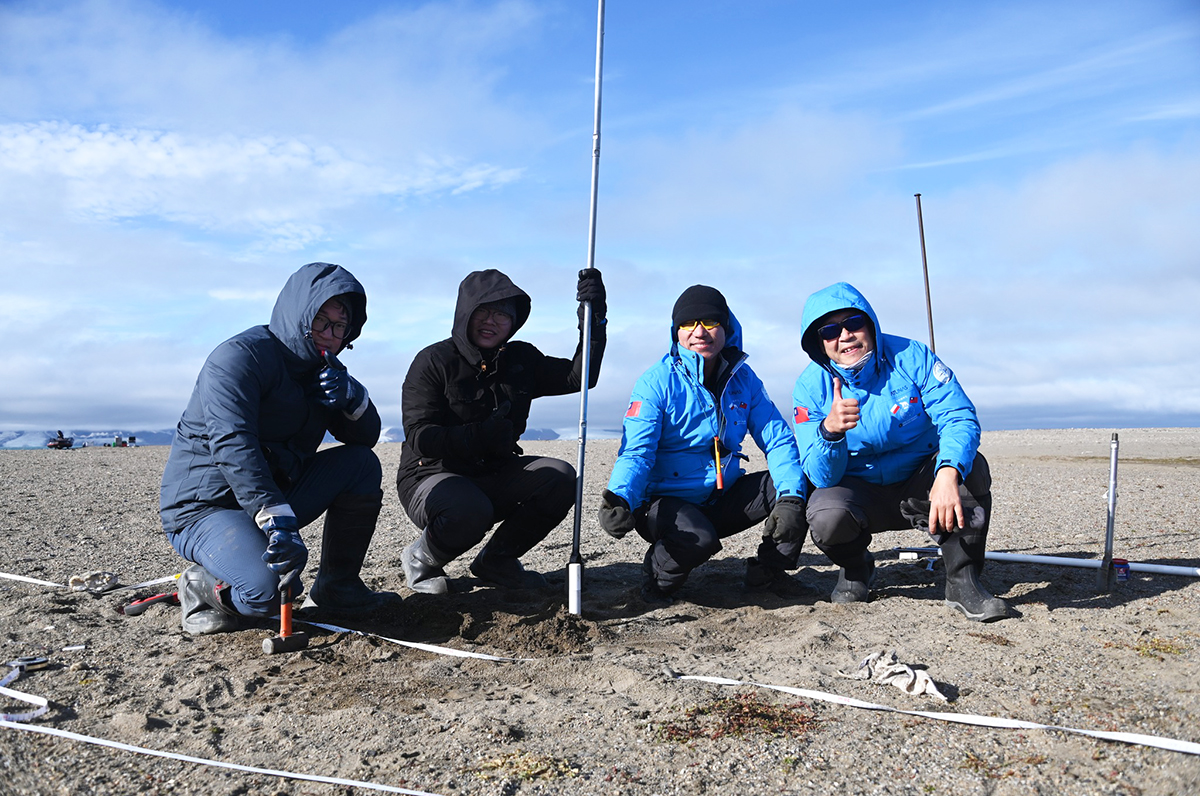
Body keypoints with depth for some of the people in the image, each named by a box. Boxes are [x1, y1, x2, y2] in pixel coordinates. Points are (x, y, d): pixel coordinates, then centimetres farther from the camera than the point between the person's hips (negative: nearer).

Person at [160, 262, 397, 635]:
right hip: (203, 504, -8)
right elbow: (232, 446, -31)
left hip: (276, 494, 8)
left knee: (361, 463, -9)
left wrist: (351, 396, -16)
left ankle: (336, 586, 1)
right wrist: (278, 520, -41)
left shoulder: (323, 370, 9)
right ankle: (203, 588, 4)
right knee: (266, 591, -33)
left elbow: (367, 436, 7)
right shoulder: (241, 356, -17)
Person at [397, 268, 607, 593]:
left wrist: (594, 318, -11)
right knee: (468, 512, -37)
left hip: (494, 476, 6)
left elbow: (579, 377, -1)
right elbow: (419, 437, -21)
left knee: (560, 478, -16)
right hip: (432, 477, -5)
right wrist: (481, 435, -37)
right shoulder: (433, 361, -12)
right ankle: (420, 558, -1)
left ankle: (496, 560, 3)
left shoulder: (521, 359, 5)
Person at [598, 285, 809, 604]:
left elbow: (778, 440, -1)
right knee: (699, 540, -36)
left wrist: (791, 497, -19)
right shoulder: (656, 383, -13)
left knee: (801, 485, -10)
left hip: (722, 500, 5)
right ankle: (657, 572, -2)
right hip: (667, 501, -5)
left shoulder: (743, 378, 2)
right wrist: (617, 499, -40)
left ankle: (767, 571, 9)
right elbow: (636, 453, -19)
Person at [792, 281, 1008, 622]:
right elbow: (823, 477, -18)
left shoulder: (910, 357, -13)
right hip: (860, 494, 0)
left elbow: (960, 417, -23)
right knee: (827, 517, -32)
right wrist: (830, 430, -41)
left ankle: (962, 580, -11)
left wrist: (947, 473, -44)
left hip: (921, 488, 1)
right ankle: (856, 568, 5)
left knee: (971, 467, -28)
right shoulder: (811, 386, -13)